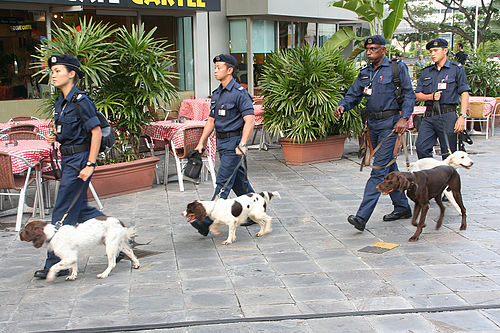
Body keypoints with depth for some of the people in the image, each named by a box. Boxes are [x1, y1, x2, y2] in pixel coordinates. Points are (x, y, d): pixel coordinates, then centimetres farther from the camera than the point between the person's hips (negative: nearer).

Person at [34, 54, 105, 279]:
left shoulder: (80, 101, -14)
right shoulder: (61, 102, 12)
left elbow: (96, 132, -17)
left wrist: (90, 164, -21)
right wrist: (55, 137, 2)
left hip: (79, 159, -9)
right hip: (68, 159, 9)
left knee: (63, 213, -4)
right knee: (79, 209, 15)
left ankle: (56, 264, 5)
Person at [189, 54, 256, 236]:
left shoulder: (240, 93, -12)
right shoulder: (216, 94, 14)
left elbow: (249, 120, -19)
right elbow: (211, 120, 19)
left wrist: (242, 144, -27)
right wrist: (201, 143, 13)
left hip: (234, 141, -9)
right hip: (221, 142, 9)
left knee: (223, 181, -10)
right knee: (238, 180, 15)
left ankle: (207, 221, -13)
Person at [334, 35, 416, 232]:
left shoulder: (397, 68, -4)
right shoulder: (365, 73, 13)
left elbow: (409, 94, -5)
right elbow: (354, 95, 11)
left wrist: (404, 118, -16)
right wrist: (343, 106, -11)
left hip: (390, 123, -7)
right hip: (373, 124, 7)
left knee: (379, 169, -12)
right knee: (389, 167, 15)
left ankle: (362, 216, -19)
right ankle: (402, 207, 28)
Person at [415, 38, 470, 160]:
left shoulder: (457, 69, 5)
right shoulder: (426, 72, 16)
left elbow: (464, 93, 0)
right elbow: (418, 95, 16)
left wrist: (462, 116, -11)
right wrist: (431, 96, -5)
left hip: (448, 115, -4)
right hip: (429, 115, 4)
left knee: (449, 154, -2)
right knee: (421, 147, -8)